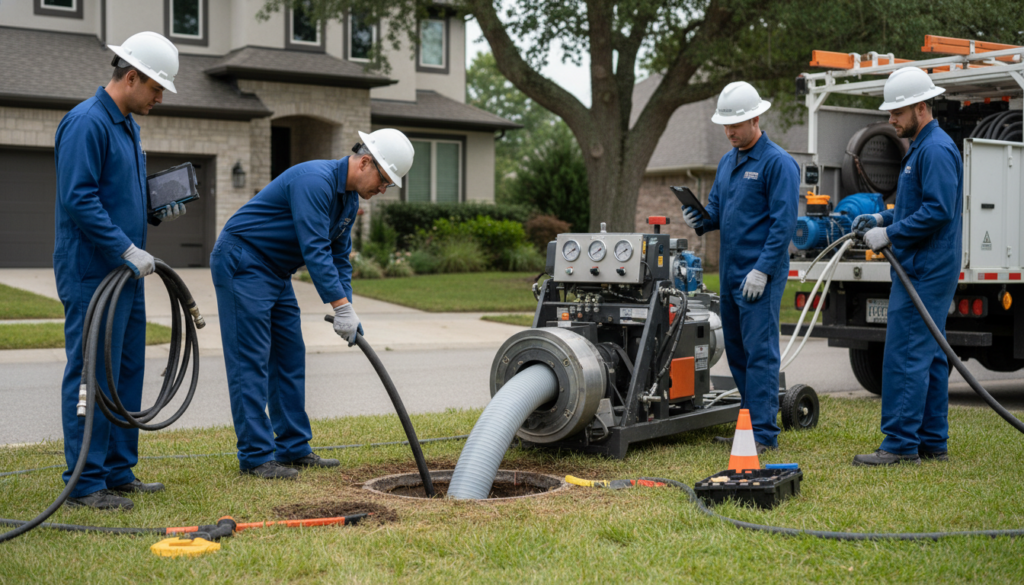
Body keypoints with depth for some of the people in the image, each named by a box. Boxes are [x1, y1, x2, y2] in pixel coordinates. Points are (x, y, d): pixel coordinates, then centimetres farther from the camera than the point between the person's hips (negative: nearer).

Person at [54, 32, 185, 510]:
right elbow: (79, 200, -22)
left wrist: (158, 213, 7)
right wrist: (127, 249, -22)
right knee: (93, 376, -6)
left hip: (125, 273, 10)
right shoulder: (86, 122, -15)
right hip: (92, 274, -10)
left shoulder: (127, 124, 16)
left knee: (126, 373, 13)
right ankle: (85, 483, 1)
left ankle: (118, 472, 23)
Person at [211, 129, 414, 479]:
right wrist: (342, 308, -29)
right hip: (241, 263, -10)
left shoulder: (350, 198, 7)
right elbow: (315, 251, -30)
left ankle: (293, 448, 14)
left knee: (290, 358, 8)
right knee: (251, 360, -9)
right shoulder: (315, 180, -24)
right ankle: (256, 456, -6)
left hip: (276, 272, 10)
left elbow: (339, 257, 11)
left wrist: (348, 313, 1)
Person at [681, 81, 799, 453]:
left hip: (760, 275, -8)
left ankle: (763, 432, -5)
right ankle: (750, 424, 21)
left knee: (759, 351, -8)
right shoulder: (727, 162, 16)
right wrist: (701, 220, -1)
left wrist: (763, 270, -19)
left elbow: (784, 222, -15)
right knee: (737, 350, 12)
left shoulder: (777, 163, -10)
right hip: (730, 272, 9)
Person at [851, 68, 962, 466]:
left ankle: (901, 444, -6)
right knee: (929, 357, 12)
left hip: (924, 273, -11)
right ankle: (932, 442, 17)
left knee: (905, 357, -9)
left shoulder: (936, 150, -14)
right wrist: (882, 219, 13)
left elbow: (938, 211, -23)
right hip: (924, 271, 11)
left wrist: (889, 234, -18)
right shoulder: (921, 147, 19)